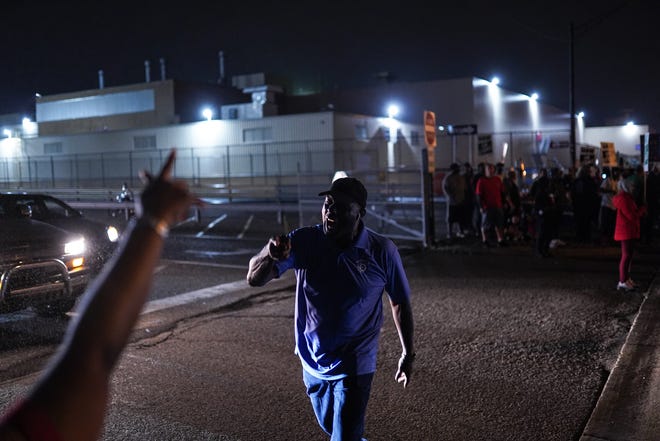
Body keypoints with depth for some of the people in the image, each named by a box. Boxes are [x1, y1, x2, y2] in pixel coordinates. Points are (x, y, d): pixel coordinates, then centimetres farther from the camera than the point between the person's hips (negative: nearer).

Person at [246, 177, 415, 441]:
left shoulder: (381, 251, -17)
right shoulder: (303, 242, -16)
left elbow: (400, 302, -3)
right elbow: (254, 279, -23)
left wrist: (408, 352, 4)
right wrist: (270, 255, -45)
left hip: (354, 367, -3)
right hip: (314, 361, 4)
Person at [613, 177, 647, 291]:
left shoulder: (627, 197, 16)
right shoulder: (623, 198, -18)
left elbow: (634, 214, 19)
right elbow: (631, 216, -22)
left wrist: (641, 210, 2)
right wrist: (643, 209, -8)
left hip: (630, 231, 11)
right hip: (626, 231, -10)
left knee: (628, 255, 15)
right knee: (626, 256, -8)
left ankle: (626, 279, 23)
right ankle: (622, 282, -5)